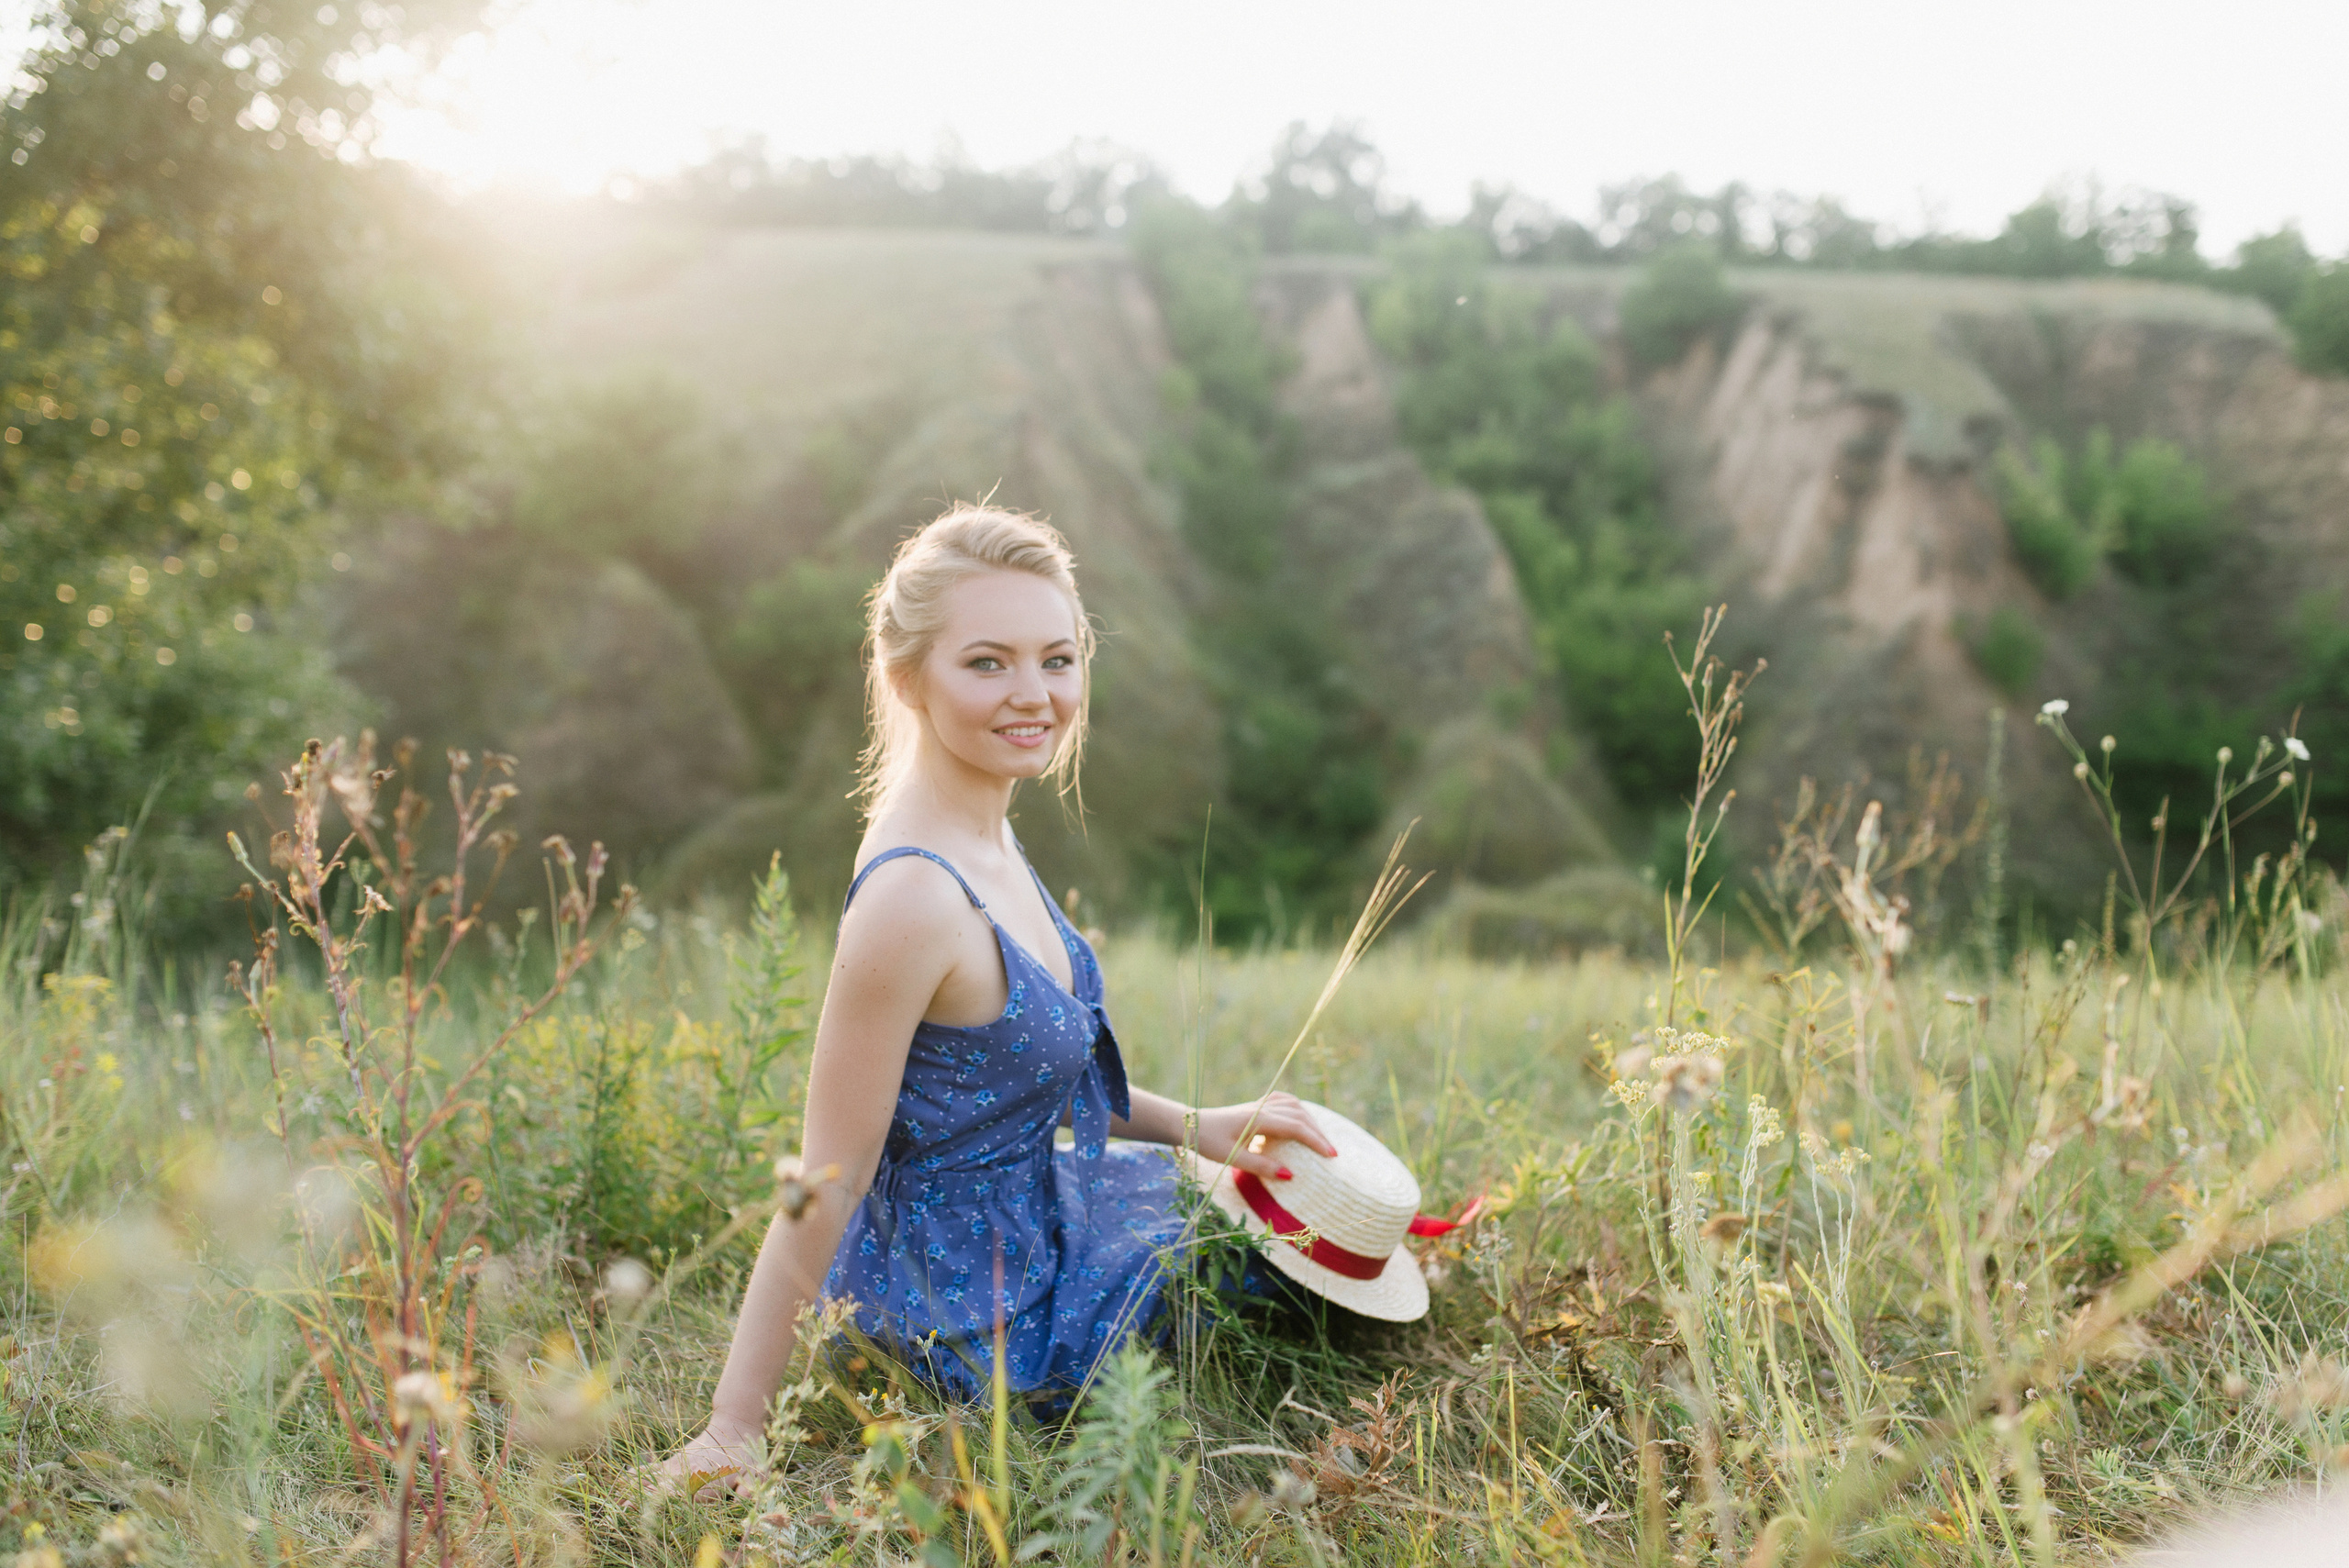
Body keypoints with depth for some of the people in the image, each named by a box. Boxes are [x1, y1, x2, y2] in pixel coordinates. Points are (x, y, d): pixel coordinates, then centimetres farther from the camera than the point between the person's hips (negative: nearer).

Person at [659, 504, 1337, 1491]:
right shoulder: (914, 899, -31)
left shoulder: (979, 834, -3)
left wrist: (1192, 1126, 2)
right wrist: (733, 1429, -20)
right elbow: (822, 1189, -27)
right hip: (982, 1323, -8)